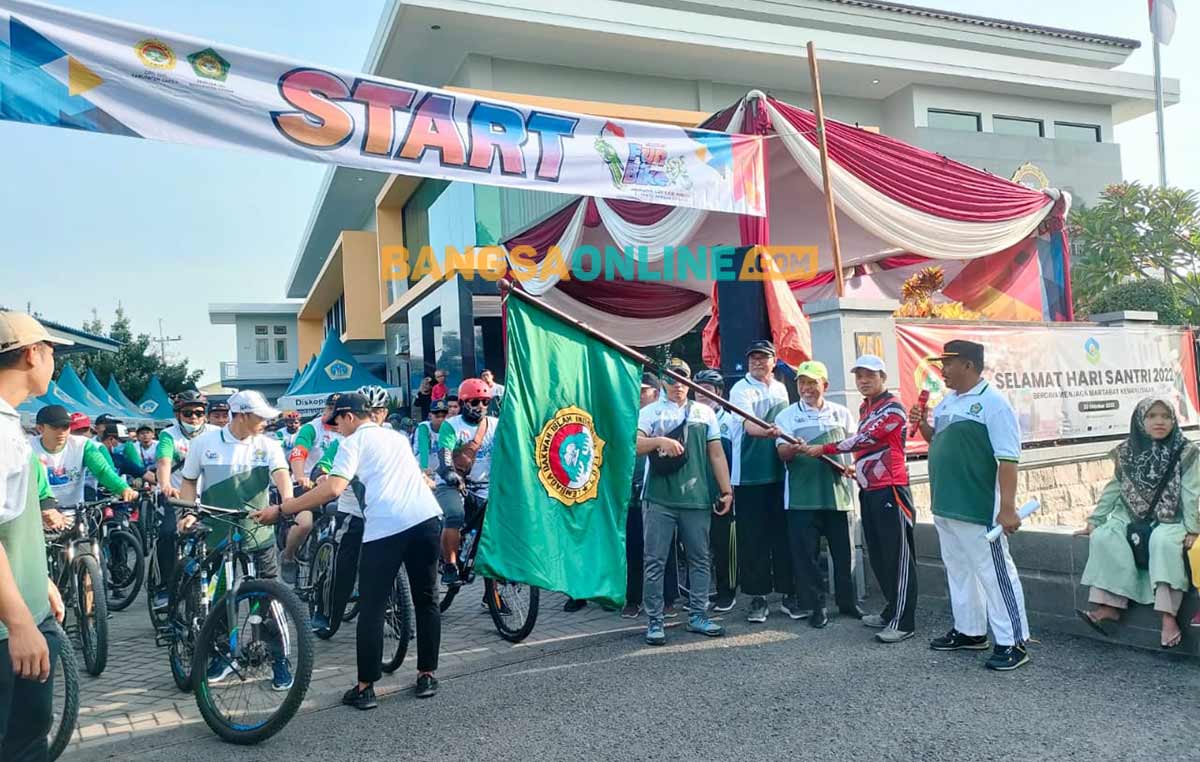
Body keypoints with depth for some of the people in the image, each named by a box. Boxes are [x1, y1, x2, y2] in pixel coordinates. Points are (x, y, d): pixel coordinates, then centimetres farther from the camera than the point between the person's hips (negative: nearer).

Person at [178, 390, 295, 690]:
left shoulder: (268, 446, -2)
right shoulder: (204, 442, -1)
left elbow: (281, 474, -18)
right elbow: (189, 482, 9)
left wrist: (286, 505, -38)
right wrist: (189, 513, -8)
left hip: (259, 536, -1)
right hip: (217, 537, 1)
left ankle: (280, 660, 13)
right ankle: (225, 655, 33)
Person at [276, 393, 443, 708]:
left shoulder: (353, 442, 6)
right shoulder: (398, 438, 26)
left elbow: (333, 488, -8)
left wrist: (283, 508, -4)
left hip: (385, 527, -6)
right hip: (427, 518, 6)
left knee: (371, 609, 6)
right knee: (427, 601, 15)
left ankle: (365, 688, 11)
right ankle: (427, 676, 21)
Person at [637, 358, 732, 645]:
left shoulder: (705, 413, 14)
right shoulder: (650, 412, 6)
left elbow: (716, 454, 14)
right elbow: (633, 445, -7)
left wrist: (727, 491, 9)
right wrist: (660, 440, -23)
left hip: (697, 499, 3)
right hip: (659, 500, -3)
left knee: (699, 559, 9)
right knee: (655, 561, -1)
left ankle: (697, 615, 20)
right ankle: (654, 621, 6)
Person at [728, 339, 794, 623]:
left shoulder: (781, 390, 13)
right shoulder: (741, 389, -5)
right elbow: (747, 423, -23)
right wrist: (767, 432, -42)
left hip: (779, 472, 5)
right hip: (749, 474, -4)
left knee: (783, 534, 7)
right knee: (753, 537, 0)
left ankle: (788, 593, 17)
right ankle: (757, 597, 9)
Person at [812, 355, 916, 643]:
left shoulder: (892, 408, -12)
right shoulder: (864, 408, 17)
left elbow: (865, 439, -19)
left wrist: (825, 449, -13)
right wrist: (857, 468, 12)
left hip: (890, 490, -9)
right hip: (868, 490, 9)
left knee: (898, 557, -5)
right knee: (878, 556, 14)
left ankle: (903, 622, -2)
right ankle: (892, 610, 25)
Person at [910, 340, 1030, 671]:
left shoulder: (992, 403, -14)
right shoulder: (946, 402, 11)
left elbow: (1008, 459, -18)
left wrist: (1007, 508, -23)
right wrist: (923, 426, 3)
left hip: (978, 508, -9)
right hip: (945, 506, 9)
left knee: (994, 574, -2)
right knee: (958, 570, 18)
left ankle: (1013, 642, 8)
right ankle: (969, 631, 31)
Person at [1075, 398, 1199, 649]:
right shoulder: (1127, 452, 6)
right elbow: (1114, 489, 10)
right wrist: (1095, 520, 6)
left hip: (1171, 519, -4)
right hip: (1133, 516, 4)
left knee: (1162, 542, -35)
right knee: (1103, 537, -22)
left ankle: (1168, 615, -35)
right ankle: (1110, 605, -24)